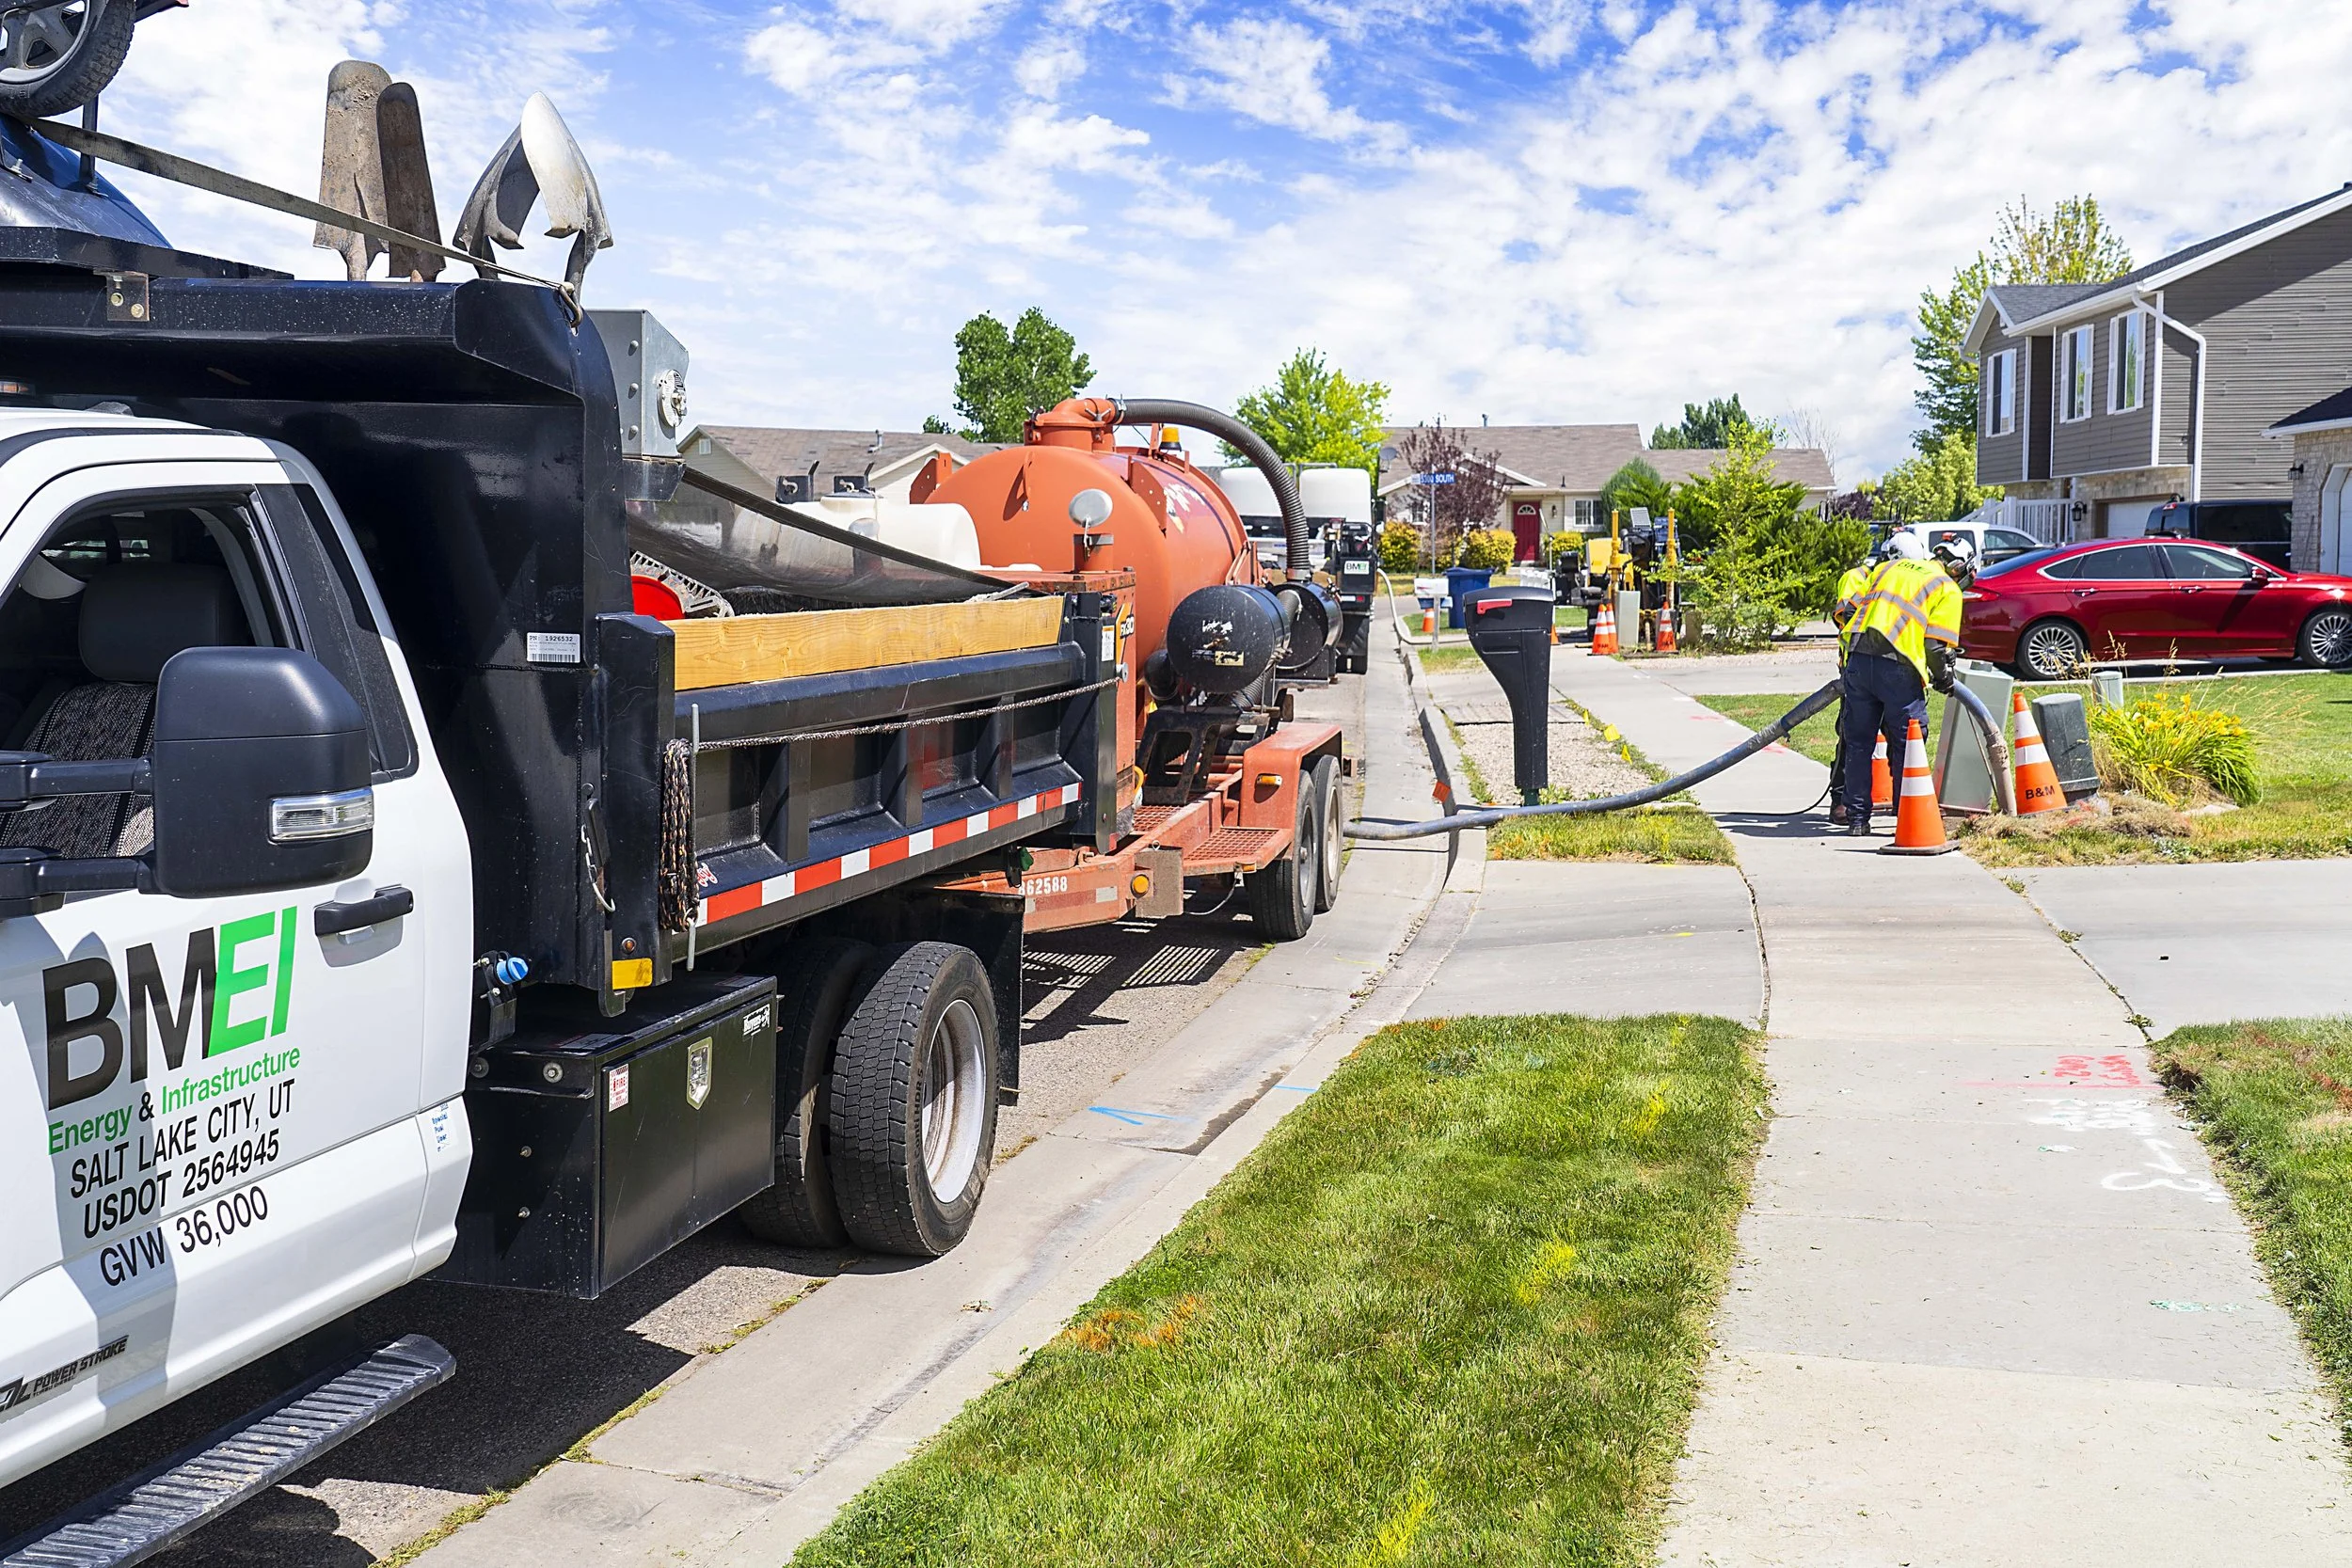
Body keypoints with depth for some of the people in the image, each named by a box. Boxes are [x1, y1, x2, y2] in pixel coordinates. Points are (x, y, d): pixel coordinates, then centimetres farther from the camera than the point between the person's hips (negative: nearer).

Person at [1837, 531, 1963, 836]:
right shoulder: (1947, 588, 8)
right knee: (1906, 748, 8)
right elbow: (1937, 644, -1)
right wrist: (1944, 678, 15)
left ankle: (1857, 819, 15)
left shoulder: (1886, 568, 23)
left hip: (1859, 660, 4)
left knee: (1858, 744, 12)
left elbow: (1857, 609, 23)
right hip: (1898, 670, -4)